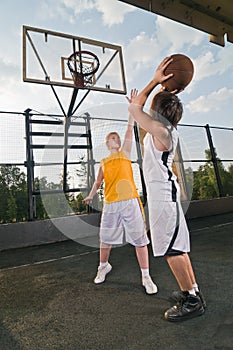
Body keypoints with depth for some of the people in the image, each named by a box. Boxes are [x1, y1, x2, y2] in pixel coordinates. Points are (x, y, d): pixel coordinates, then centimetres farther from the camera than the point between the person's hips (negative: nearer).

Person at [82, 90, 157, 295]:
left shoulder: (125, 153, 10)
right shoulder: (103, 163, 16)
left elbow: (130, 129, 4)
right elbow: (98, 181, 27)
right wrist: (91, 195, 27)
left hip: (130, 202, -2)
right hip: (111, 205, 3)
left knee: (140, 240, 2)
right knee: (105, 240, 14)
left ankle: (146, 277, 18)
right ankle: (103, 266, 40)